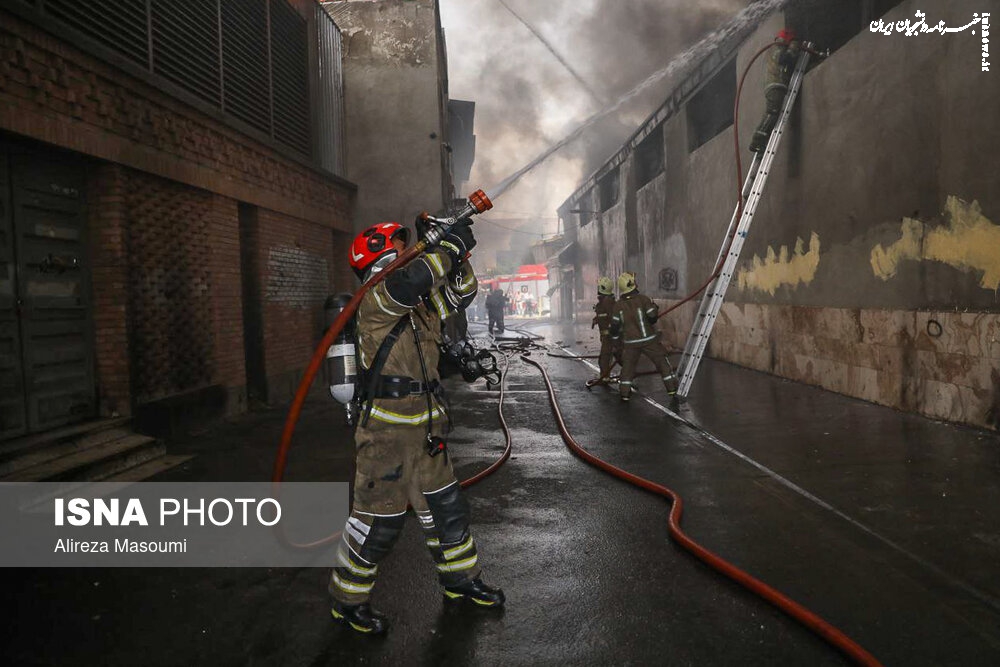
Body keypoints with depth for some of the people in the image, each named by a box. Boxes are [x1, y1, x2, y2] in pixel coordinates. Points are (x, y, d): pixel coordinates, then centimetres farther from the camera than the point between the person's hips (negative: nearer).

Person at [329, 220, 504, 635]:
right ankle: (347, 600, 21)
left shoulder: (418, 303, 12)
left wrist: (457, 254, 3)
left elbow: (461, 294, 20)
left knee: (445, 506, 18)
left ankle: (461, 580, 35)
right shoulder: (374, 300, -14)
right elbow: (412, 281, -33)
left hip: (425, 429, 9)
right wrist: (451, 246, -19)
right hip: (386, 432, -9)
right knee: (379, 518, 1)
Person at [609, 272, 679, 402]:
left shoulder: (618, 305, -2)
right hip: (649, 340, -2)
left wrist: (615, 340, 17)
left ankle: (624, 392, 13)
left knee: (628, 365, 14)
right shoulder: (643, 299, -12)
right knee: (662, 362, 10)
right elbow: (652, 318, -14)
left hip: (630, 342, 2)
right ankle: (672, 387, 12)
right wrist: (655, 308, 6)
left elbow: (615, 325, 2)